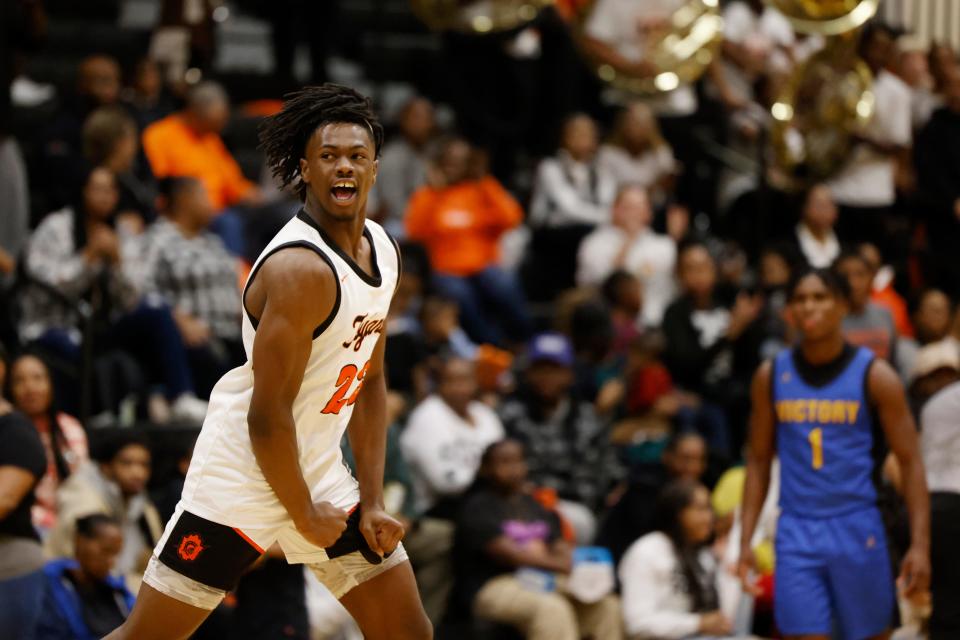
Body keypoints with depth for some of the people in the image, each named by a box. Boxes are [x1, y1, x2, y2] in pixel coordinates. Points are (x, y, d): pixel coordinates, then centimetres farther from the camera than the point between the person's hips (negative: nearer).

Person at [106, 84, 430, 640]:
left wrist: (373, 503, 6)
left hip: (321, 471, 8)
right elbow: (267, 417, -23)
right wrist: (305, 517, -11)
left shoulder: (384, 251, 4)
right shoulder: (302, 268, -24)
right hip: (244, 475, -8)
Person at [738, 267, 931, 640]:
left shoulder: (874, 376, -3)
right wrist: (745, 541, 4)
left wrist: (920, 545, -11)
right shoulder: (771, 377, 5)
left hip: (857, 529, -2)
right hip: (796, 533, 2)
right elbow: (759, 461, 12)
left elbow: (910, 462, -3)